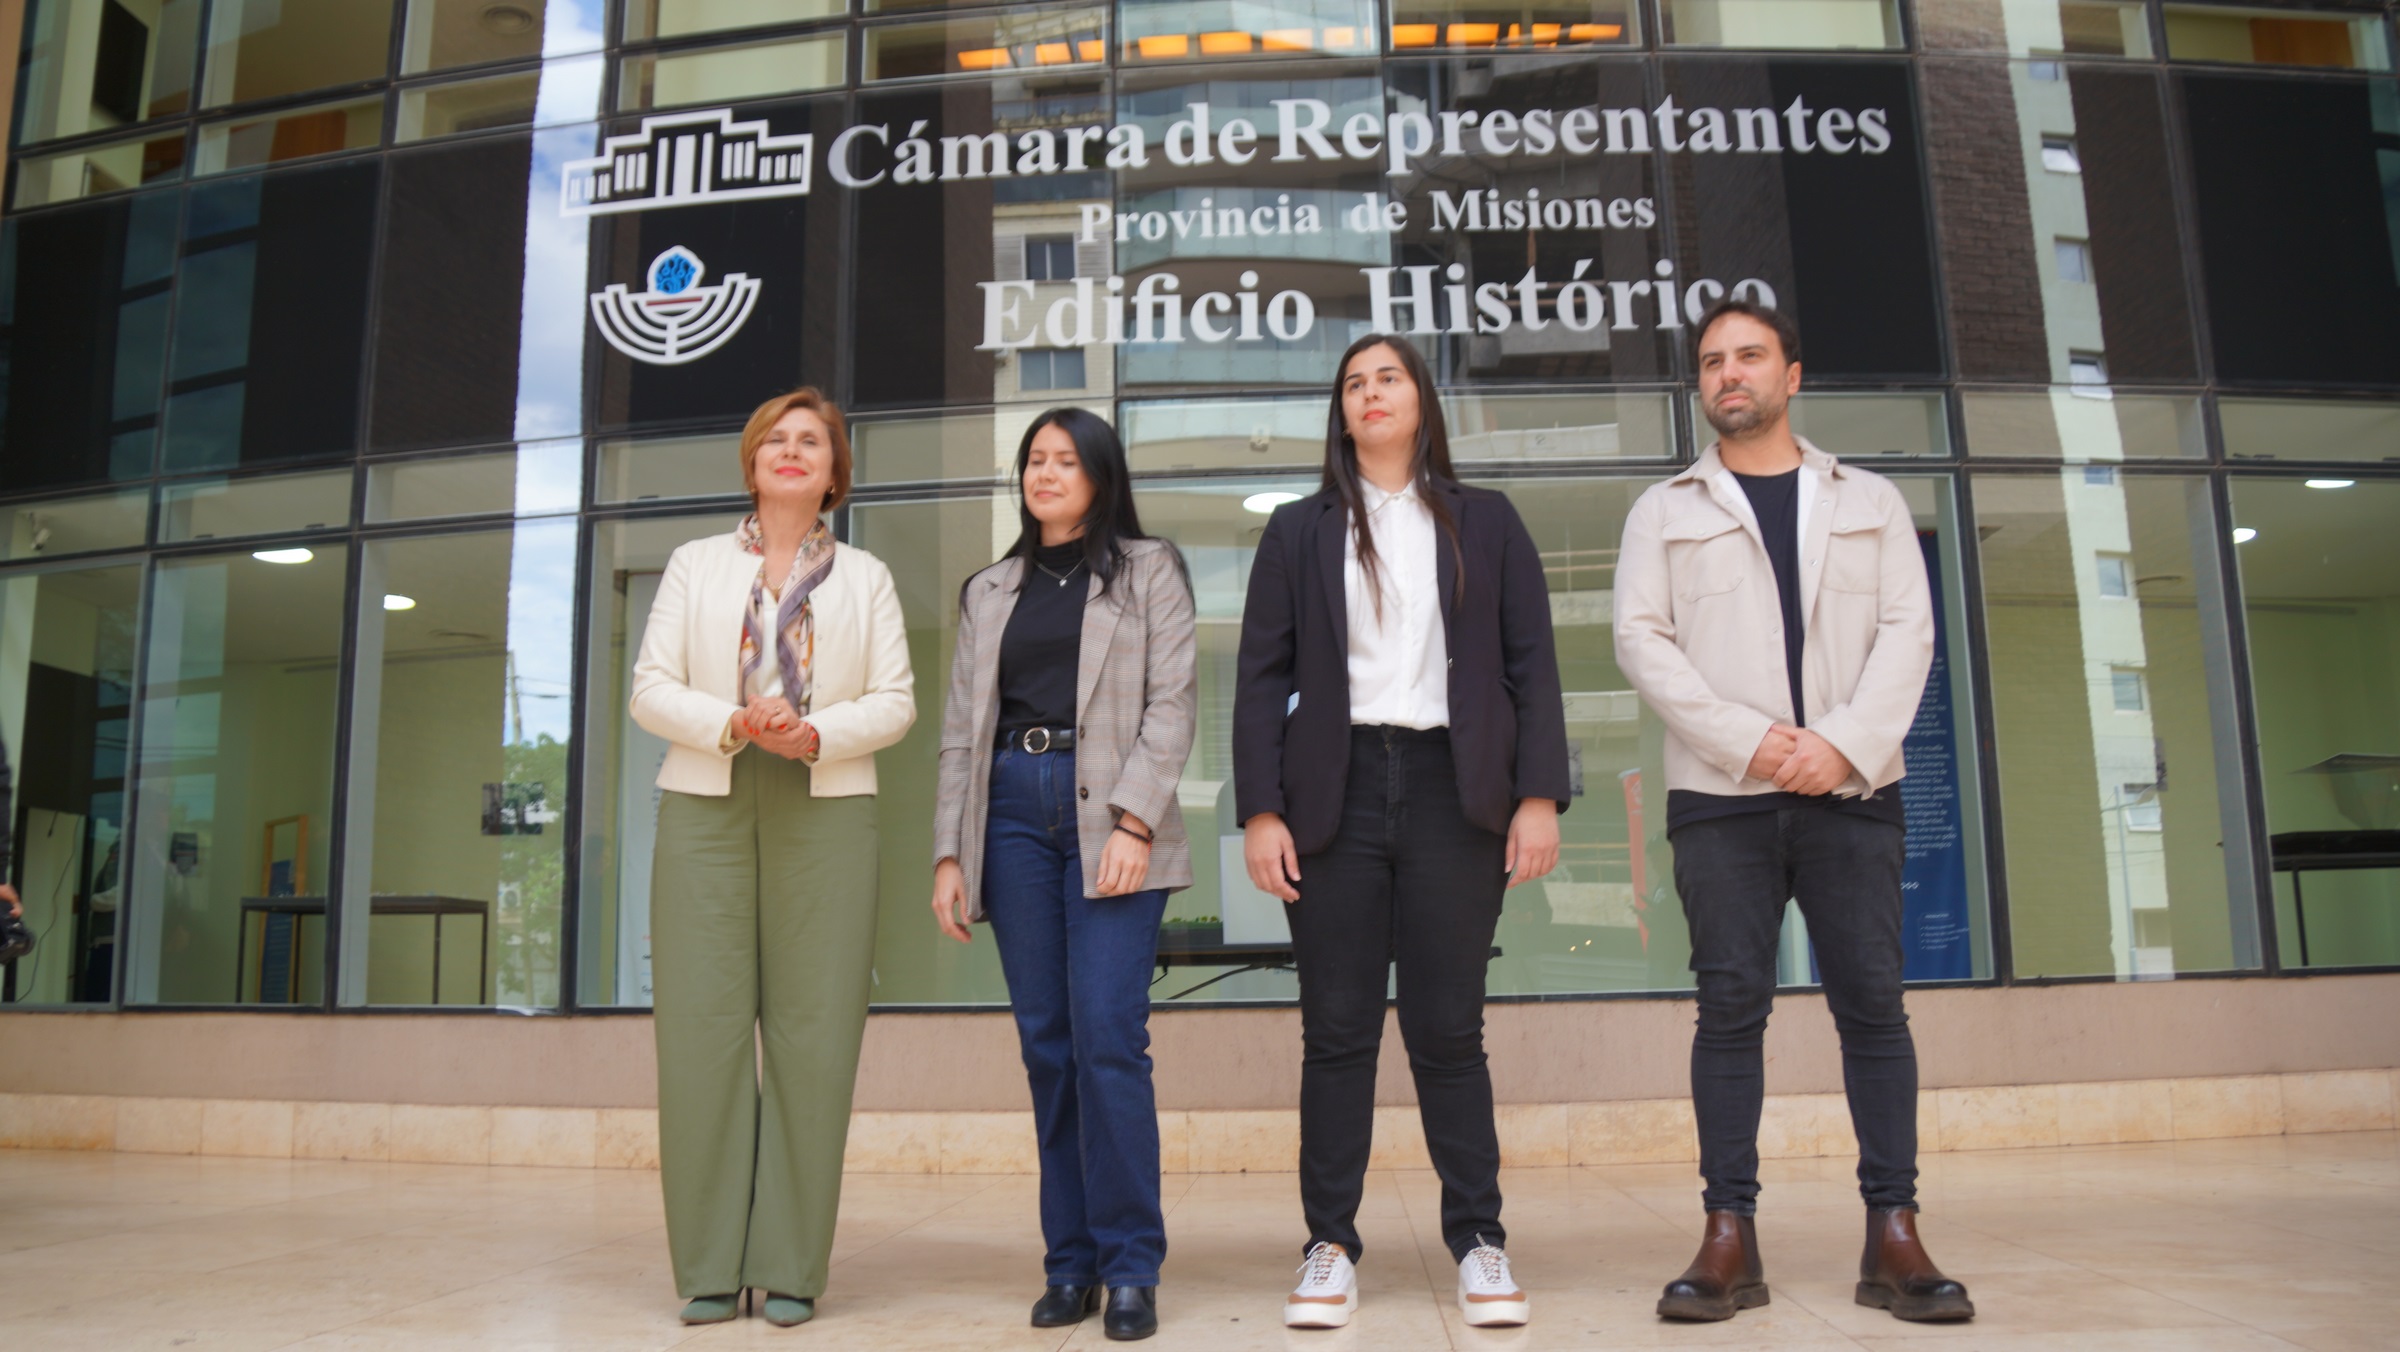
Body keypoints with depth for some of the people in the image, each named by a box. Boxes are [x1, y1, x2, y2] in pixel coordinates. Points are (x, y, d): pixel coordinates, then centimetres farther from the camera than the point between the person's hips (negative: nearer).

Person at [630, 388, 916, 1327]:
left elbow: (895, 702, 7)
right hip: (706, 804, 1)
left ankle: (792, 1267, 3)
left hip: (825, 810, 0)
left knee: (813, 1029, -5)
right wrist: (732, 723, -11)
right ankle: (710, 1267, 5)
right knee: (703, 1023, -4)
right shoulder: (695, 565, 17)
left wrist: (815, 733, -12)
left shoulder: (865, 578, 16)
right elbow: (651, 688, 7)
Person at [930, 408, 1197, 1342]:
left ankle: (1130, 1265, -1)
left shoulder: (1147, 572, 9)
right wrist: (949, 853, 6)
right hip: (1013, 815, 4)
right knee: (1047, 1045, 4)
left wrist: (1133, 820, -13)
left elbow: (1172, 703, -1)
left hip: (1108, 815, -3)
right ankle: (1069, 1262, 12)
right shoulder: (989, 593, 19)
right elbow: (960, 731, 15)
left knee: (1107, 1037, -11)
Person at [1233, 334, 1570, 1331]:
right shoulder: (1298, 532, 13)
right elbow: (1263, 677, 7)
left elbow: (1531, 667, 7)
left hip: (1452, 791, 0)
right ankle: (1330, 1244, 11)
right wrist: (1260, 811, -3)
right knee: (1337, 1030, 2)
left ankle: (1479, 1240, 13)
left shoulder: (1485, 523, 13)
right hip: (1335, 793, 1)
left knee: (1448, 1028, 2)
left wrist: (1538, 796, -3)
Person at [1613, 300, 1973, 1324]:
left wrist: (1844, 741, -11)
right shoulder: (1664, 511, 14)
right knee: (1731, 1005, -3)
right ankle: (1730, 1238, 1)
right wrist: (1747, 739, -12)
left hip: (1851, 789, 1)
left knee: (1872, 1000, -2)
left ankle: (1893, 1235, 4)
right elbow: (1641, 638, 1)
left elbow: (1908, 631, 6)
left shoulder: (1869, 501, 17)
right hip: (1720, 794, -1)